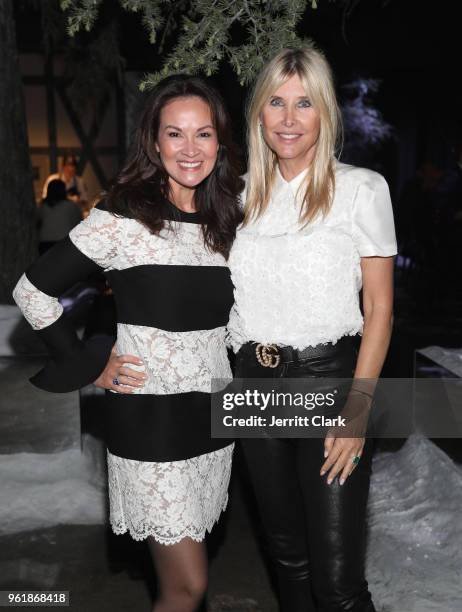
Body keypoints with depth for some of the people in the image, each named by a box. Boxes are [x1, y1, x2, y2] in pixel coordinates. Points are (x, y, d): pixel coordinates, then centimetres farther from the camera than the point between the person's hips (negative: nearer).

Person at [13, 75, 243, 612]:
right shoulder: (121, 220, -13)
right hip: (150, 423, -6)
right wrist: (88, 367, -8)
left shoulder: (226, 221, 6)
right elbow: (32, 290, -9)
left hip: (213, 416, 6)